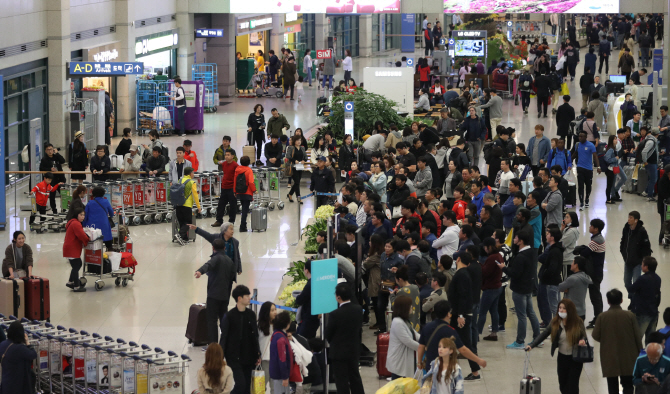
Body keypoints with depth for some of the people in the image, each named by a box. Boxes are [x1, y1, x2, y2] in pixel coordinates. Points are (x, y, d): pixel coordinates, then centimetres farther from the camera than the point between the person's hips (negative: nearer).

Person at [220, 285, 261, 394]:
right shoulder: (230, 316, -9)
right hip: (235, 358, -5)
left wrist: (257, 354, 11)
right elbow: (224, 337, -7)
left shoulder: (251, 315, 7)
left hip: (249, 358, 5)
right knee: (241, 384, -15)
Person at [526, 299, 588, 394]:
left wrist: (583, 341, -24)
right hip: (562, 357, 3)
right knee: (563, 385, 9)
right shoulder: (555, 322, -4)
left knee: (572, 386, -5)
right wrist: (532, 345, -18)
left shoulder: (578, 323, -9)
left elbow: (584, 337, 1)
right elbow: (543, 335, -5)